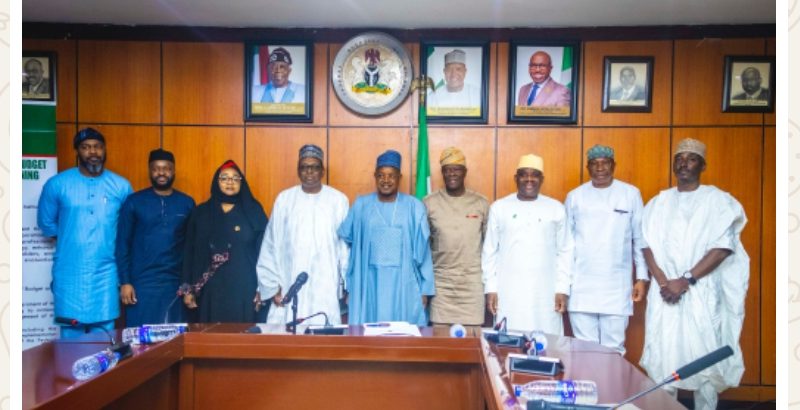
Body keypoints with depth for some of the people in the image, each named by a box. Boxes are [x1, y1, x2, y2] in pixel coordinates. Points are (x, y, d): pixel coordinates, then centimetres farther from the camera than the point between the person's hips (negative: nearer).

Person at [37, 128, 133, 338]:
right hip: (69, 271, 0)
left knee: (104, 332, 5)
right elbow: (46, 222, 13)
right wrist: (70, 241, 13)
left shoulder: (121, 186, 1)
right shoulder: (57, 184, 0)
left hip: (106, 271, 1)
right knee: (70, 333, 5)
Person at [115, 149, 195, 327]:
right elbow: (122, 244, 1)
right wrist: (124, 282, -5)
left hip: (176, 282, 2)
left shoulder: (187, 203, 5)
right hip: (142, 282, -1)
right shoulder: (134, 202, 1)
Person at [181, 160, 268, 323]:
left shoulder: (253, 211, 4)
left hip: (245, 289, -1)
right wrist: (188, 289, 3)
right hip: (211, 289, 1)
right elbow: (190, 252, 9)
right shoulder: (201, 213, 9)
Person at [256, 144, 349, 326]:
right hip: (289, 289, 1)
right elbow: (271, 245, 6)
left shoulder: (338, 200, 1)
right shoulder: (284, 199, 4)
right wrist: (273, 285, 2)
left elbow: (346, 246, 3)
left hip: (326, 290, -1)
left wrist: (348, 285, 3)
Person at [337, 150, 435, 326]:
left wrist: (425, 289, 1)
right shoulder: (361, 205, 4)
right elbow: (345, 239, 9)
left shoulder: (414, 207, 0)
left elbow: (422, 251, 2)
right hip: (369, 284, 1)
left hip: (404, 285, -1)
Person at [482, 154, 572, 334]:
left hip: (545, 292, 0)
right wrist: (490, 288, 1)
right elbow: (489, 252, 6)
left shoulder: (556, 209, 5)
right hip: (508, 292, 0)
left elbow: (564, 252, 6)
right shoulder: (499, 208, 4)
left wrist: (562, 289, 0)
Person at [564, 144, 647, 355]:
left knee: (614, 347, 4)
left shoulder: (631, 194, 3)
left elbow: (640, 239, 5)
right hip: (581, 285, 1)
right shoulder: (575, 196, 5)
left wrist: (642, 278, 1)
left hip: (616, 286, -1)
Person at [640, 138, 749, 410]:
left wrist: (685, 280, -14)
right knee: (662, 360, 3)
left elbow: (722, 248, -8)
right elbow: (647, 246, 4)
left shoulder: (719, 200, 1)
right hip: (664, 293, 3)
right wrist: (663, 282, -9)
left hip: (703, 294, -2)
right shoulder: (658, 203, 11)